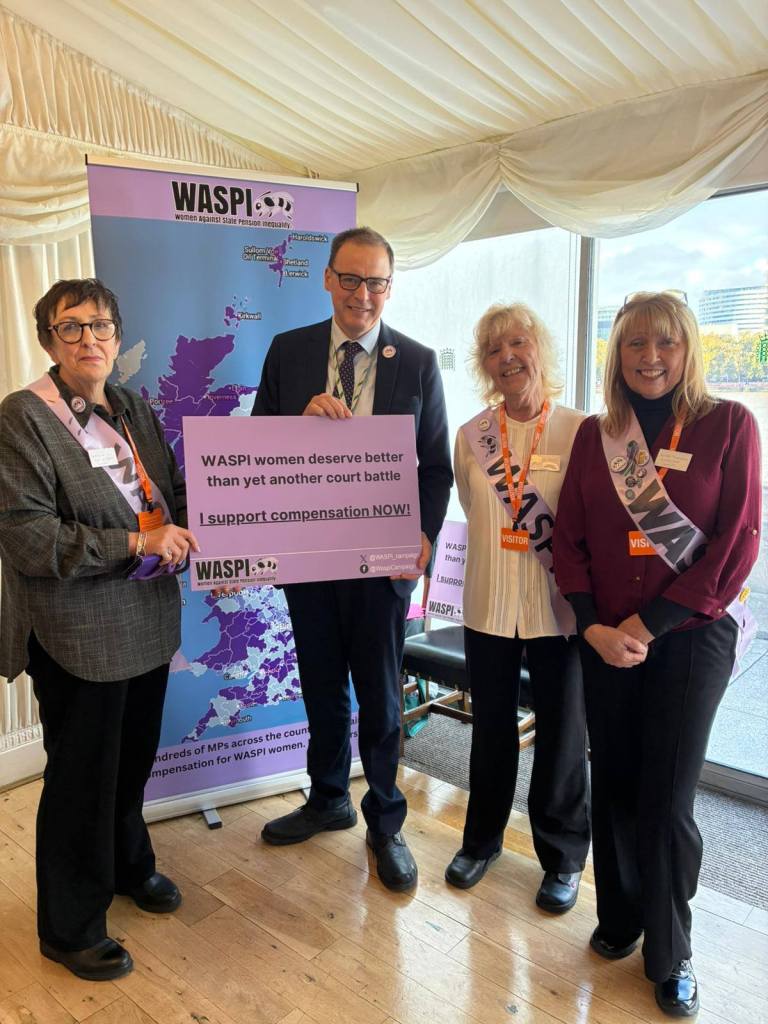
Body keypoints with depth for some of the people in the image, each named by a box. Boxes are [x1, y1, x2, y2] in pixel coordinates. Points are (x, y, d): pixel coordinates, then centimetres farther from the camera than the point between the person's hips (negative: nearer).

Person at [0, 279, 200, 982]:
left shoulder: (134, 409, 7)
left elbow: (173, 491, 16)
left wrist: (183, 529, -5)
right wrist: (136, 542, -24)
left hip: (147, 621, 7)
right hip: (78, 636, -6)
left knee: (134, 760, 22)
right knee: (82, 778, 10)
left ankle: (128, 866, 49)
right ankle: (70, 928, 33)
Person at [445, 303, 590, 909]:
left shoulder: (579, 431, -7)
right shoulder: (472, 437, 1)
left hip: (560, 609, -2)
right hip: (490, 606, 3)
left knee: (562, 736, 11)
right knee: (491, 729, 17)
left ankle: (563, 857, 34)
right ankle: (483, 840, 40)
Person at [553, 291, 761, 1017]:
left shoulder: (729, 425, -5)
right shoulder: (593, 435, 5)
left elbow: (739, 541, -10)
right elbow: (569, 537, 3)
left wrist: (652, 623, -13)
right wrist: (593, 625, -9)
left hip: (691, 637, -3)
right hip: (604, 642, 3)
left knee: (666, 799, 4)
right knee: (613, 785, 13)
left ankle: (669, 954, 27)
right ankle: (618, 918, 37)